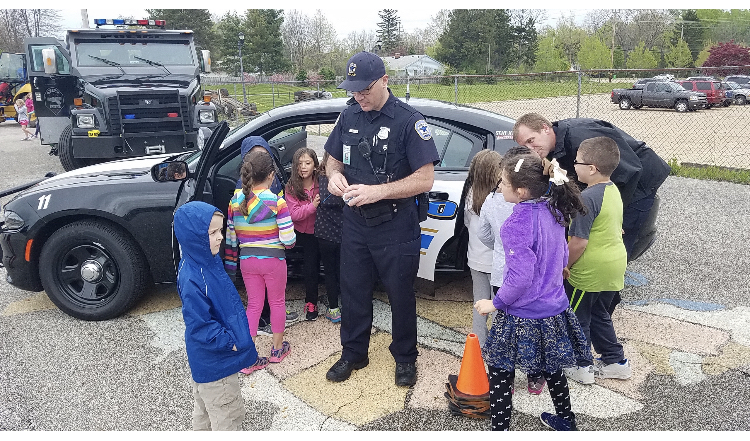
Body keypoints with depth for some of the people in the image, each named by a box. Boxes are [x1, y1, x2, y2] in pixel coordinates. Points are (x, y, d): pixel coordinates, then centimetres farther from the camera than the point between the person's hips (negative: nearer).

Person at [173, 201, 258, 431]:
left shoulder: (208, 260, -2)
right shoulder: (192, 280, -32)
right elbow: (200, 327, -29)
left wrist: (236, 335, 14)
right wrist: (231, 341, -21)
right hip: (214, 362, -9)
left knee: (205, 405, 29)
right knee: (226, 413, 9)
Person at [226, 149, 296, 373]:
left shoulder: (235, 201, -3)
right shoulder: (277, 202, -16)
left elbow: (231, 237, 3)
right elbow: (288, 238, -18)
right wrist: (286, 243, 5)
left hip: (247, 260, 4)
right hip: (273, 259, -4)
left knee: (253, 304, 14)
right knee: (277, 302, 16)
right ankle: (277, 348, 31)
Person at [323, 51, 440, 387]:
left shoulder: (408, 121, -14)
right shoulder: (349, 115, 4)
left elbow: (425, 179, -18)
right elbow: (333, 159, 15)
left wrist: (377, 191, -27)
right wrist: (334, 175, -9)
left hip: (396, 229, -5)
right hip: (355, 223, 5)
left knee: (400, 294, 10)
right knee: (353, 291, 15)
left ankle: (405, 358, 32)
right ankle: (353, 353, 35)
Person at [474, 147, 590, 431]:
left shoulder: (518, 223, -26)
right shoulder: (553, 211, -2)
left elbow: (520, 278, -26)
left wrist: (495, 303, -12)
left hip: (523, 317, -8)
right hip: (554, 310, 8)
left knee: (500, 374, 7)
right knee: (552, 369, 27)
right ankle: (565, 420, 45)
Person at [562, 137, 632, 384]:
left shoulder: (588, 198, -24)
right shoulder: (613, 190, 5)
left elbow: (578, 242, -25)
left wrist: (563, 267, -13)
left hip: (590, 271, -9)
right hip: (614, 265, 9)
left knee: (577, 318, 9)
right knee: (599, 315, 23)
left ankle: (581, 367, 21)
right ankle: (615, 361, 32)